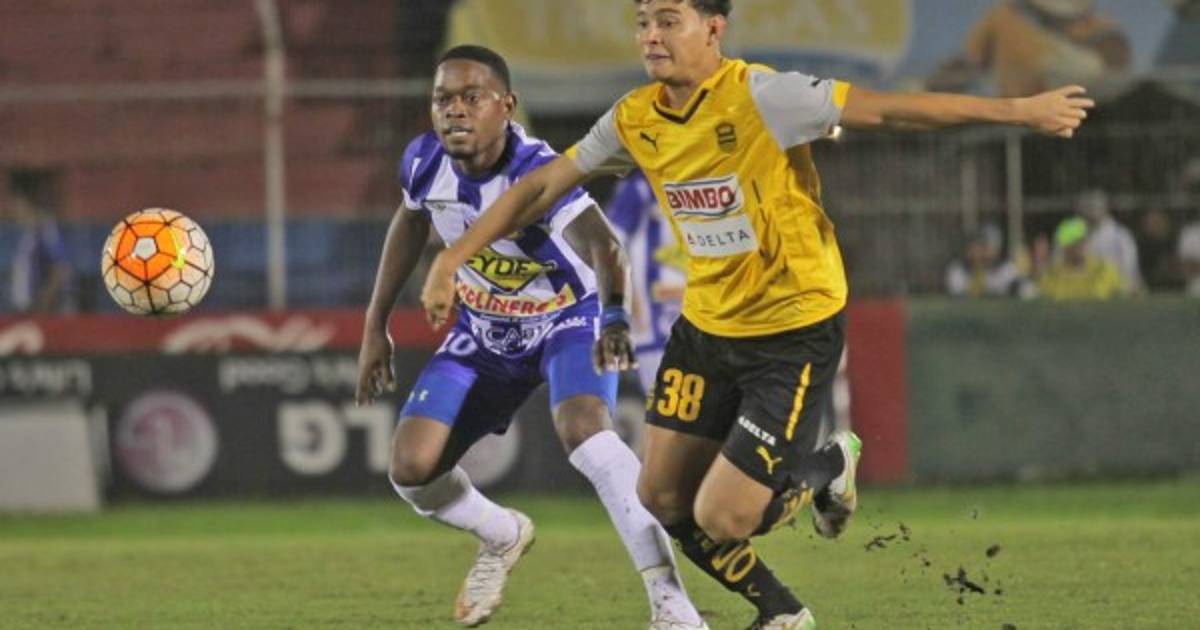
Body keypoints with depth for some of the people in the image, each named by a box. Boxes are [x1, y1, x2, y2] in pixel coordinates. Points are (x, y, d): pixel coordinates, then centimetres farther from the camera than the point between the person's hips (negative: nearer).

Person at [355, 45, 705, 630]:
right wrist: (375, 326, 10)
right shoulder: (425, 162, -15)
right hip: (487, 329, 5)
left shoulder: (537, 173, -33)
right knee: (412, 468, -7)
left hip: (569, 318, -5)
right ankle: (503, 537, 28)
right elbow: (410, 224, 8)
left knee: (582, 429, -35)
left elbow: (599, 242, -49)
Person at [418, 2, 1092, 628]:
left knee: (721, 520, -12)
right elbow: (542, 188, 8)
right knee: (663, 499, 6)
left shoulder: (760, 97, -22)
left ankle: (827, 467, 21)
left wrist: (1020, 110, -23)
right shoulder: (635, 119, -3)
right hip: (707, 325, 7)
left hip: (796, 330, -7)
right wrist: (452, 259, 3)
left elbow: (890, 109, -22)